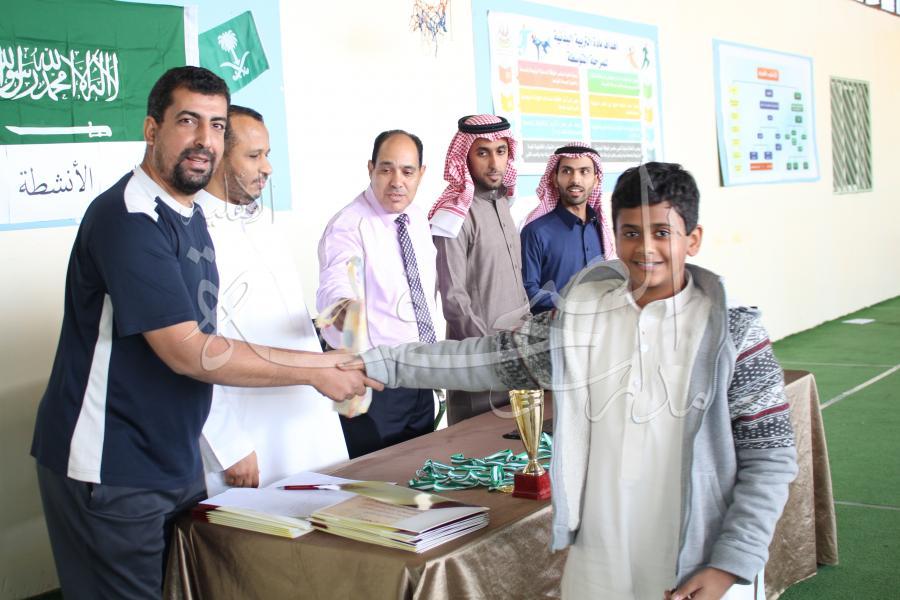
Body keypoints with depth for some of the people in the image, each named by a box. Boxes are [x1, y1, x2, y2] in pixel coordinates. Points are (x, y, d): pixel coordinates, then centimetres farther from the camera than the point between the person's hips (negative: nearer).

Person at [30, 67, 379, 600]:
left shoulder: (190, 216, 10)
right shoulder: (129, 218, -20)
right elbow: (188, 353, -24)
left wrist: (321, 357, 7)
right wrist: (314, 373, -16)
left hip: (176, 465, 9)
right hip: (110, 474, -9)